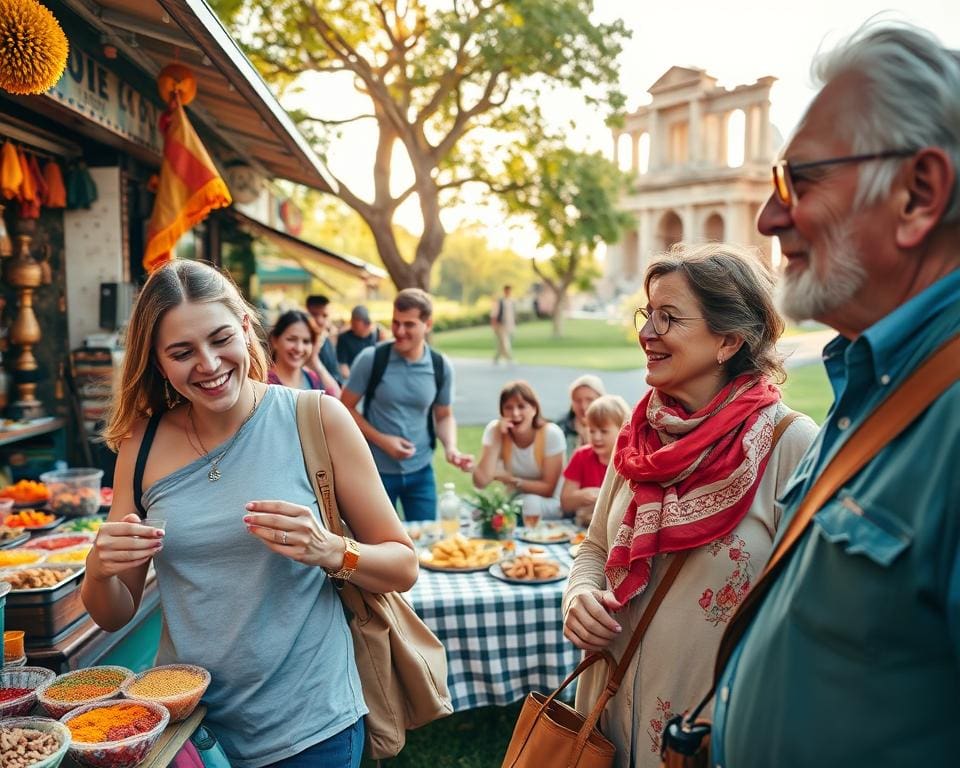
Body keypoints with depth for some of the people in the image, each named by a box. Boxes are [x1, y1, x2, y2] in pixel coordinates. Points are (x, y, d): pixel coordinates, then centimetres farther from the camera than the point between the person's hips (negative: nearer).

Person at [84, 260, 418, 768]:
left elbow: (404, 567, -7)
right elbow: (114, 616, 4)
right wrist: (100, 569, -16)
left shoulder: (316, 419, -12)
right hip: (184, 725, 2)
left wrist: (330, 551, -25)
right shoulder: (142, 444, -4)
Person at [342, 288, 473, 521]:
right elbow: (346, 408, -5)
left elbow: (444, 416, 7)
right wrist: (382, 440, -16)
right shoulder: (371, 359, -12)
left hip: (421, 471, 2)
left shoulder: (441, 366, -4)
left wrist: (451, 448, -12)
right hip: (376, 470, -2)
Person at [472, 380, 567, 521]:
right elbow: (480, 482, -22)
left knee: (530, 503, -34)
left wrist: (510, 480, -20)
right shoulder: (495, 430, -12)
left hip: (548, 504, -1)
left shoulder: (551, 434, -18)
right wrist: (497, 439, -25)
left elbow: (548, 489, -13)